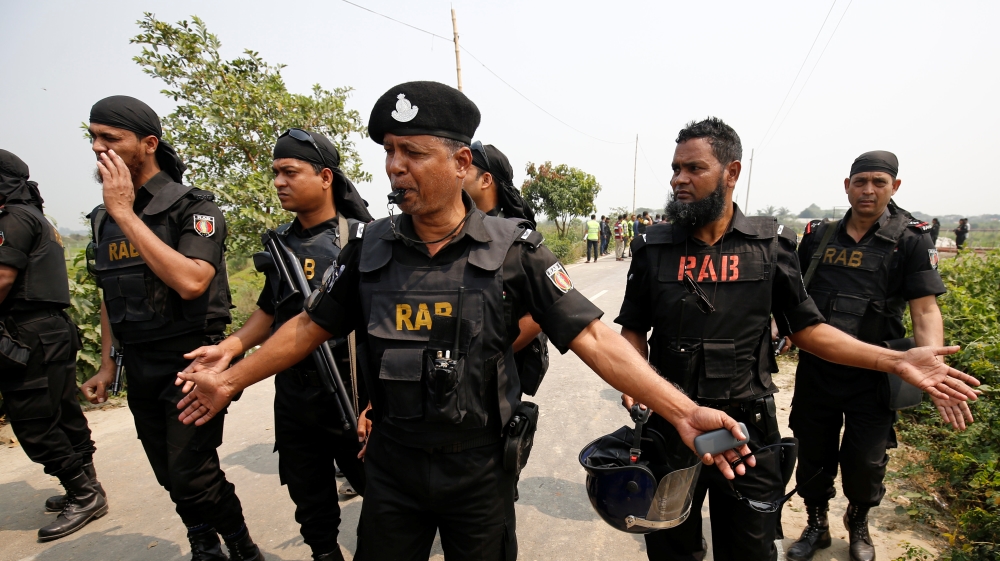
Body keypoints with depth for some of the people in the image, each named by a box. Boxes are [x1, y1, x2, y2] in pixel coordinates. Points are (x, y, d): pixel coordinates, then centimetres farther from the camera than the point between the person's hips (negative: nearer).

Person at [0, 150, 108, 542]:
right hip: (52, 330, 10)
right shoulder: (37, 218, 21)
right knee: (64, 415, 15)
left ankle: (85, 497, 4)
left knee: (34, 425, -4)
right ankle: (85, 486, 26)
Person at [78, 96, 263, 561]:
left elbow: (190, 282, -29)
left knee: (192, 476, -6)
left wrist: (126, 213, -23)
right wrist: (107, 365, 15)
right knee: (171, 476, 15)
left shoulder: (194, 208, -12)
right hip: (140, 369, 7)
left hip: (190, 361, -6)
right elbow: (110, 296, 17)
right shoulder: (103, 218, 8)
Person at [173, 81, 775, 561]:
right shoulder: (371, 247, -5)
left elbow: (591, 335, -18)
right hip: (391, 465, 3)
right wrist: (231, 380, 10)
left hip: (479, 469, -2)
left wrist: (682, 410, -27)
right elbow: (312, 325, 7)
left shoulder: (513, 250, -14)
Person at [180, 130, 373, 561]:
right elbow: (270, 309, 17)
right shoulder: (280, 242, 7)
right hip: (293, 394, 6)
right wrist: (231, 345, 1)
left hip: (352, 395, -5)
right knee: (308, 498, 19)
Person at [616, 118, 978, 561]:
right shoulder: (653, 248, -4)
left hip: (748, 428, 0)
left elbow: (806, 328, 3)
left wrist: (896, 361, -4)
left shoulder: (770, 246, -4)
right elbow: (633, 329, 3)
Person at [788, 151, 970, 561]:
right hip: (815, 370, 2)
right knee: (813, 455, 14)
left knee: (865, 463, 10)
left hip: (871, 376, -2)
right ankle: (816, 526, 38)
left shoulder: (911, 240, -5)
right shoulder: (817, 236, 2)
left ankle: (858, 526, 41)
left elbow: (925, 311, -12)